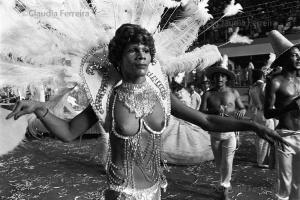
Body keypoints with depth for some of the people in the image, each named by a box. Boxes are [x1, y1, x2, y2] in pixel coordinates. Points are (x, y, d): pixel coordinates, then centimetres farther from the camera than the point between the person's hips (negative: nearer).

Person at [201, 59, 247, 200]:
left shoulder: (233, 92, -3)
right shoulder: (208, 94, -4)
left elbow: (242, 108, 5)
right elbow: (201, 112, -13)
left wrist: (241, 111, -19)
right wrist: (215, 111, -32)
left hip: (230, 132, -1)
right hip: (214, 133, 2)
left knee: (227, 162, 0)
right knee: (218, 162, 17)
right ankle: (226, 179, 47)